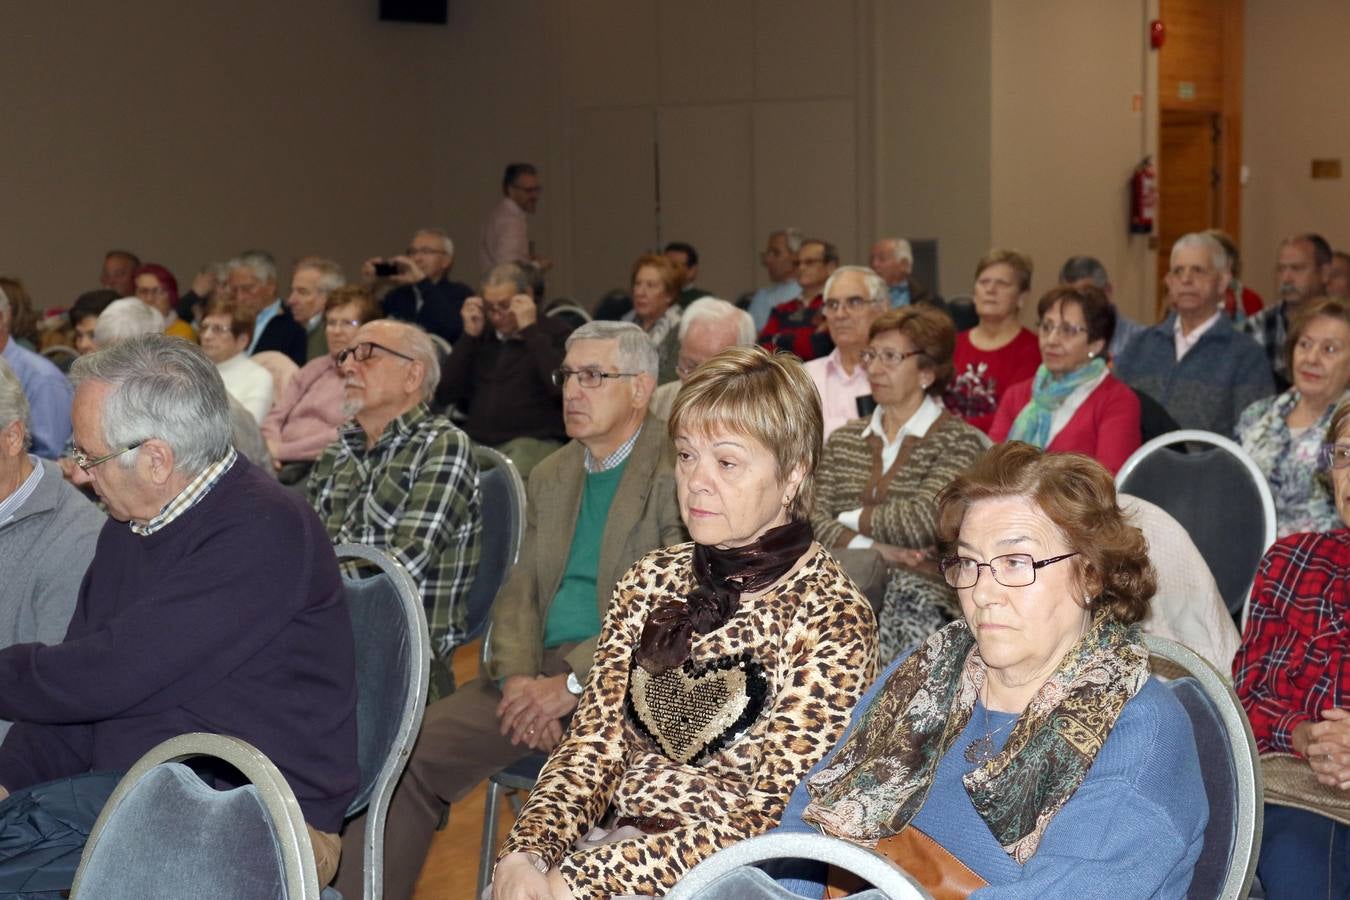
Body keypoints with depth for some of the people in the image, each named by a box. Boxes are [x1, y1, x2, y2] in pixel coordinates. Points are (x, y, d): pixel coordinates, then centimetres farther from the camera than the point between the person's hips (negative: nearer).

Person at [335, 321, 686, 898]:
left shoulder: (680, 469, -3)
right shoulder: (550, 477, 20)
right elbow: (519, 590, 15)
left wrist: (575, 683, -17)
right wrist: (517, 677, -6)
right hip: (544, 672, 6)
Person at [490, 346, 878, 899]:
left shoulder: (831, 619, -9)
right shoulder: (651, 581, 8)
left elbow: (767, 816, -13)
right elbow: (593, 744, 7)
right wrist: (526, 852, -12)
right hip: (617, 848, 4)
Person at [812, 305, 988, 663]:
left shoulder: (959, 441, 4)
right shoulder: (844, 440, 21)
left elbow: (923, 521, -10)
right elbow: (813, 521, 8)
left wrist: (852, 520, 4)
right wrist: (872, 548, -9)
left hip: (919, 589, -3)